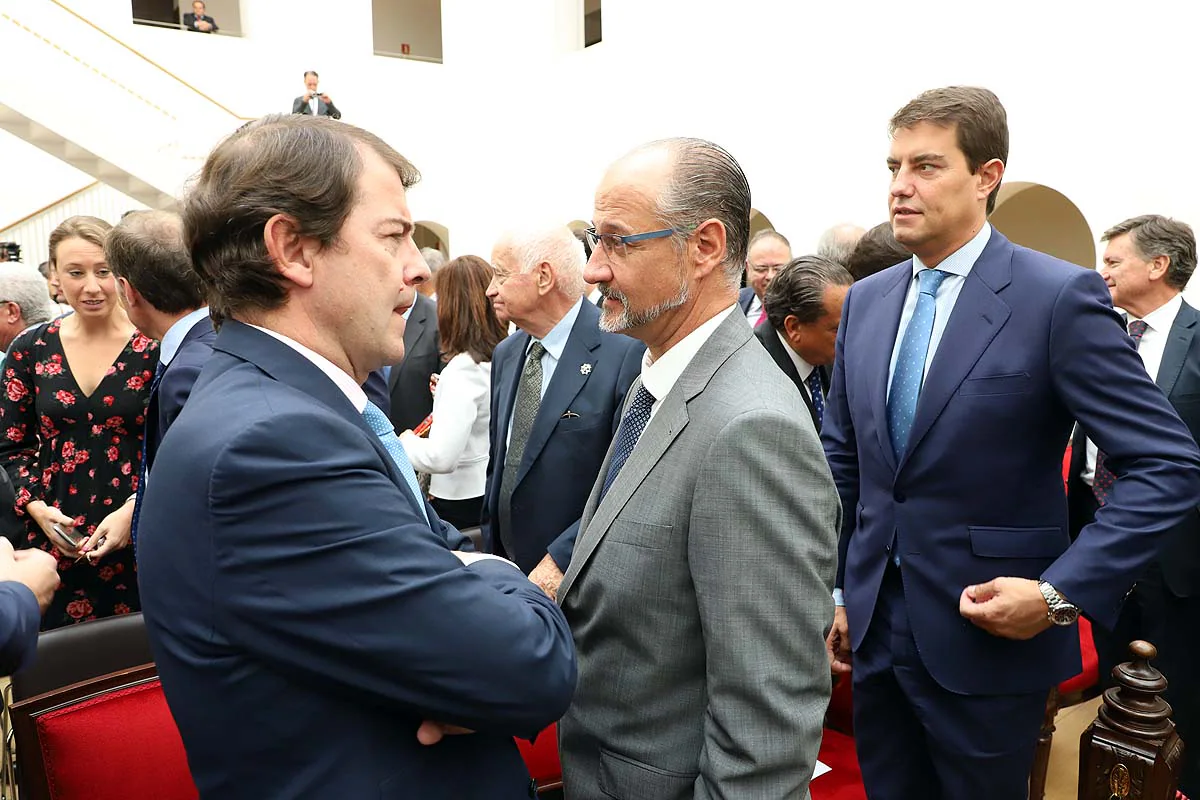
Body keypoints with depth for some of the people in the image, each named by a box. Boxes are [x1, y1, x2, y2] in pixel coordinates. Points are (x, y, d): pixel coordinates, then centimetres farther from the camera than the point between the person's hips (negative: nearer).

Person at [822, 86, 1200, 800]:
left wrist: (1062, 593, -19)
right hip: (875, 631, 5)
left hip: (988, 640, -5)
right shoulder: (866, 300, 4)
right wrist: (834, 591, 8)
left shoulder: (1060, 297, -13)